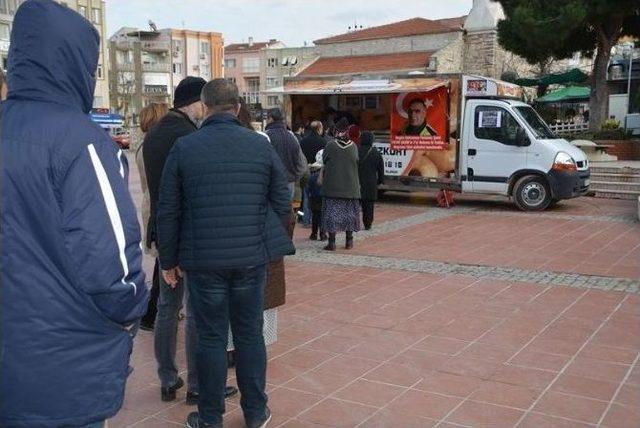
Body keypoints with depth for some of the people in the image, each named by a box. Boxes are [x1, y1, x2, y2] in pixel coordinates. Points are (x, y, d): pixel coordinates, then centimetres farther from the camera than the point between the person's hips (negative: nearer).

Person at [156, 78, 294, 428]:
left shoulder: (184, 148, -3)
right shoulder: (261, 146, 1)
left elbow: (168, 211, 0)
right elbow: (282, 204, 3)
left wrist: (168, 260, 9)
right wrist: (271, 244, 18)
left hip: (204, 261, -1)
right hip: (252, 258, 1)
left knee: (211, 338, 8)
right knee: (250, 334, 12)